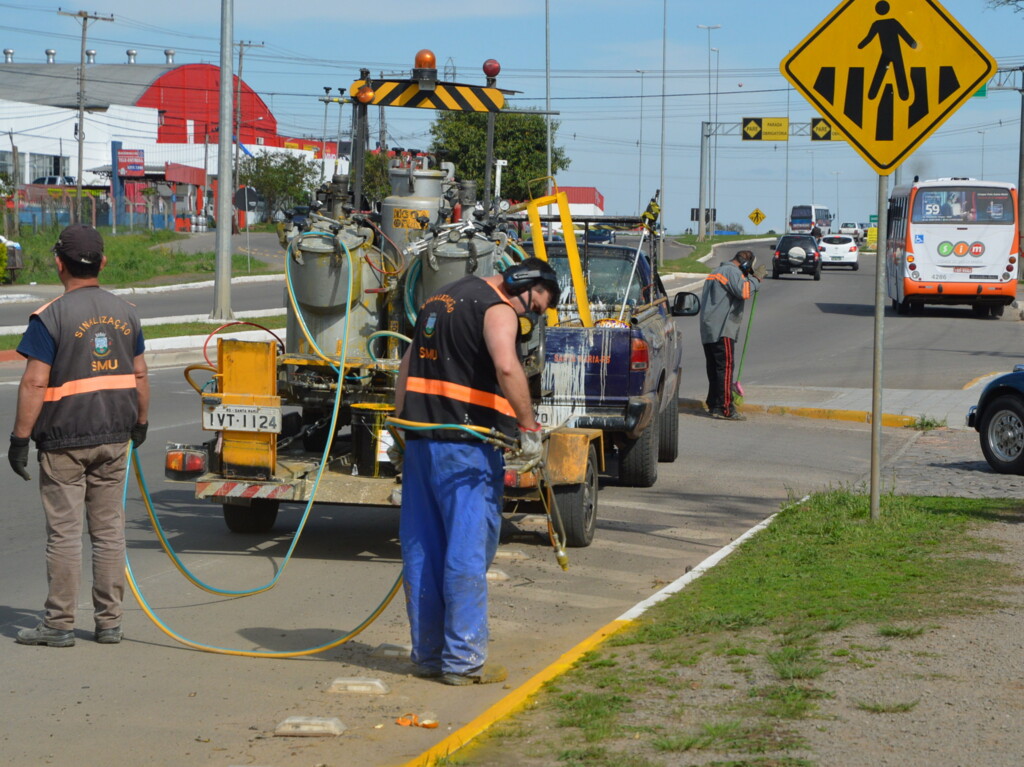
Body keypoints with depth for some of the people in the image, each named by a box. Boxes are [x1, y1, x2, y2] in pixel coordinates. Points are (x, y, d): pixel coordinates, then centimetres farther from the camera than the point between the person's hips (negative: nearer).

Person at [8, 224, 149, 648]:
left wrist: (20, 438, -11)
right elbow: (139, 375, 12)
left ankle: (59, 623, 5)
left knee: (64, 532, 0)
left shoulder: (50, 317, -12)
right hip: (114, 438, 5)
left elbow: (35, 383, -16)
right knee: (109, 530, 10)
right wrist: (140, 422, 24)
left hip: (64, 440, -5)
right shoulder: (124, 312, 6)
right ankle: (109, 621, 14)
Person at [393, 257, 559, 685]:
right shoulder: (497, 309, -7)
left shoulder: (443, 298, 20)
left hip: (420, 437, 8)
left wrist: (402, 428, 26)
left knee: (421, 549, 11)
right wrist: (528, 427, -21)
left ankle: (427, 653, 17)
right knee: (468, 549, -3)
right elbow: (506, 367, -26)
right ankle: (464, 661, -2)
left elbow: (407, 366, 24)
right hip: (465, 444, -8)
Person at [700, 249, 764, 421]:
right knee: (725, 366, -10)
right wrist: (756, 279, -8)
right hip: (722, 329, -10)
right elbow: (744, 292, -21)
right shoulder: (732, 272, -7)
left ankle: (714, 405, 17)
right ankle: (725, 408, -14)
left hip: (708, 329, 10)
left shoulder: (717, 271, 25)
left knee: (714, 368, 13)